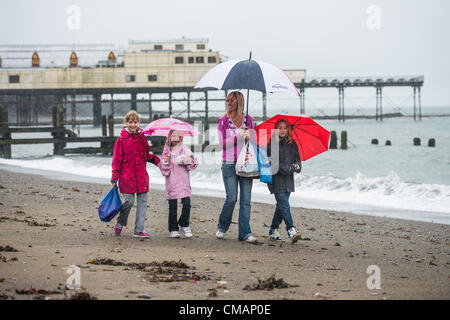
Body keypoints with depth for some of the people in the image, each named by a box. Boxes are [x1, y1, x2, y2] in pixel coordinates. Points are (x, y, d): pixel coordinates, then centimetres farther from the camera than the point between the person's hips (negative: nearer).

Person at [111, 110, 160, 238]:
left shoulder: (142, 137, 10)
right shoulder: (122, 139, -3)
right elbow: (117, 159, -2)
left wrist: (154, 159, 0)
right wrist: (114, 177, -7)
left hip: (141, 175, 5)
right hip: (127, 176, -4)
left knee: (142, 202, 2)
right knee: (129, 201, -7)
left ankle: (139, 230, 8)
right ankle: (119, 224, 19)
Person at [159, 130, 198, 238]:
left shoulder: (185, 149, 8)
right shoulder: (167, 150, 7)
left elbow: (194, 163, 7)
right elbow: (164, 168, 6)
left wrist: (189, 161, -13)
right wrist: (166, 161, -13)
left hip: (183, 181, 0)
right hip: (171, 182, 0)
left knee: (187, 204, -8)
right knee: (172, 207, 1)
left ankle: (184, 225, 12)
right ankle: (173, 229, 9)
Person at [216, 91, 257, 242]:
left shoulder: (249, 120, 9)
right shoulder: (223, 121, 3)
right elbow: (223, 143, -5)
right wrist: (240, 135, -13)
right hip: (229, 165, -2)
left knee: (246, 200, -2)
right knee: (231, 198, -8)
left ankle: (245, 233, 0)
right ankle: (222, 227, 14)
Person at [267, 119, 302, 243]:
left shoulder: (292, 144, 10)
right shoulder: (271, 144, -4)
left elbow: (297, 158, 14)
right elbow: (273, 163, -11)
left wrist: (297, 166, -9)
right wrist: (290, 168, -18)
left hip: (288, 180, 5)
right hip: (276, 179, -5)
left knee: (281, 206, 8)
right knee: (284, 206, -13)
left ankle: (273, 231, 19)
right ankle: (292, 231, -19)